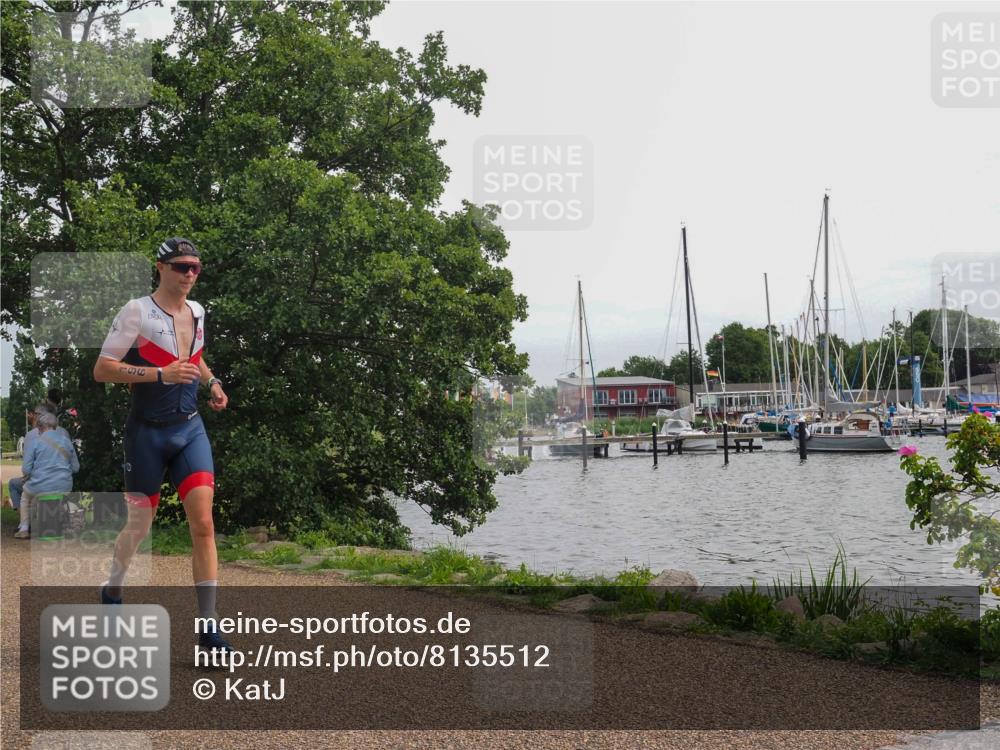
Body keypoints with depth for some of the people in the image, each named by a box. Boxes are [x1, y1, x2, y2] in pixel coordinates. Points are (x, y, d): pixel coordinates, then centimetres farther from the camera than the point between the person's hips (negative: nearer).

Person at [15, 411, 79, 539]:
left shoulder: (34, 442, -5)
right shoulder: (66, 441, 6)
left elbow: (26, 470, -6)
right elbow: (76, 467, 11)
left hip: (41, 487, -3)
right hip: (64, 488, 3)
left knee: (26, 496, 34)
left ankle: (24, 529, 29)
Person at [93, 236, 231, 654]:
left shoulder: (198, 312, 9)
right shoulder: (138, 312, -9)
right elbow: (102, 370, -13)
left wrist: (211, 381, 8)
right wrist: (161, 374, -24)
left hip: (190, 430, 4)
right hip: (147, 433, -4)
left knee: (203, 524, -9)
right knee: (140, 525, 7)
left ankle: (208, 628, -9)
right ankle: (112, 591, 38)